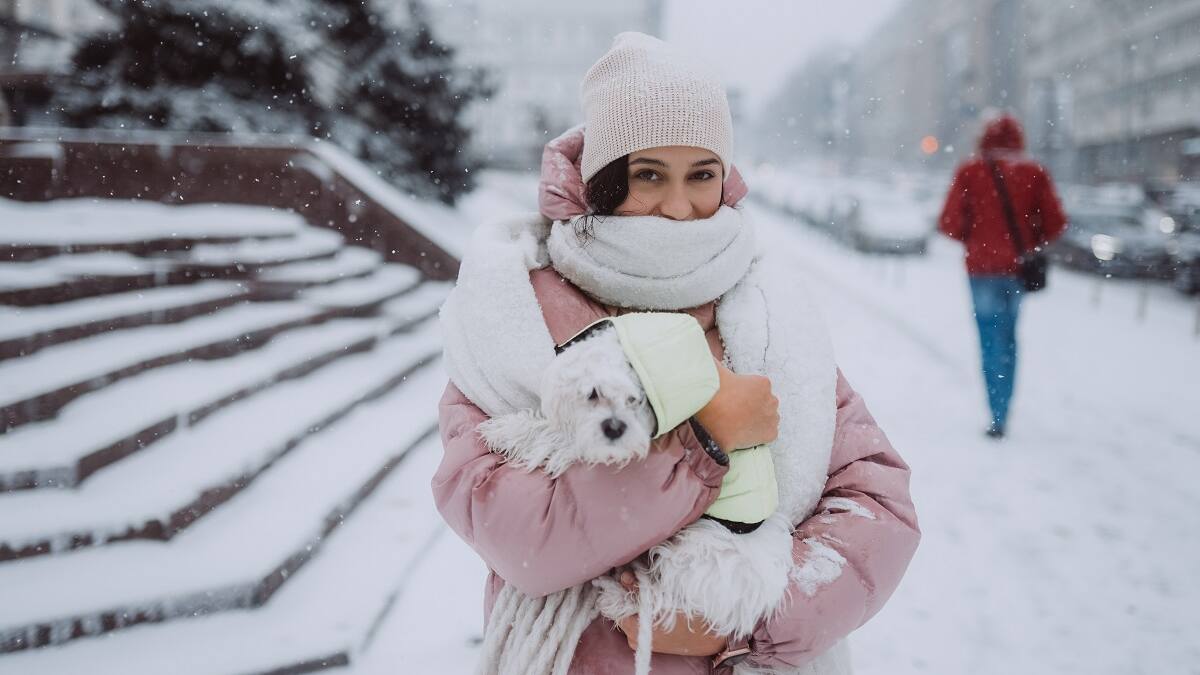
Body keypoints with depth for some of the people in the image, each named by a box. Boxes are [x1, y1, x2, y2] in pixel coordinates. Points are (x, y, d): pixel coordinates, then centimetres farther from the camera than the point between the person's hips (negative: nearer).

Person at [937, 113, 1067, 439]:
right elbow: (1055, 223, -2)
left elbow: (949, 223, -7)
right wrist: (1032, 243, 16)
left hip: (983, 267, -3)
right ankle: (1002, 411, 22)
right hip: (1020, 267, 3)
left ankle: (998, 417, -10)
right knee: (1008, 338, 16)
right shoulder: (1035, 173, 0)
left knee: (991, 339, -1)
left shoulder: (969, 172, -6)